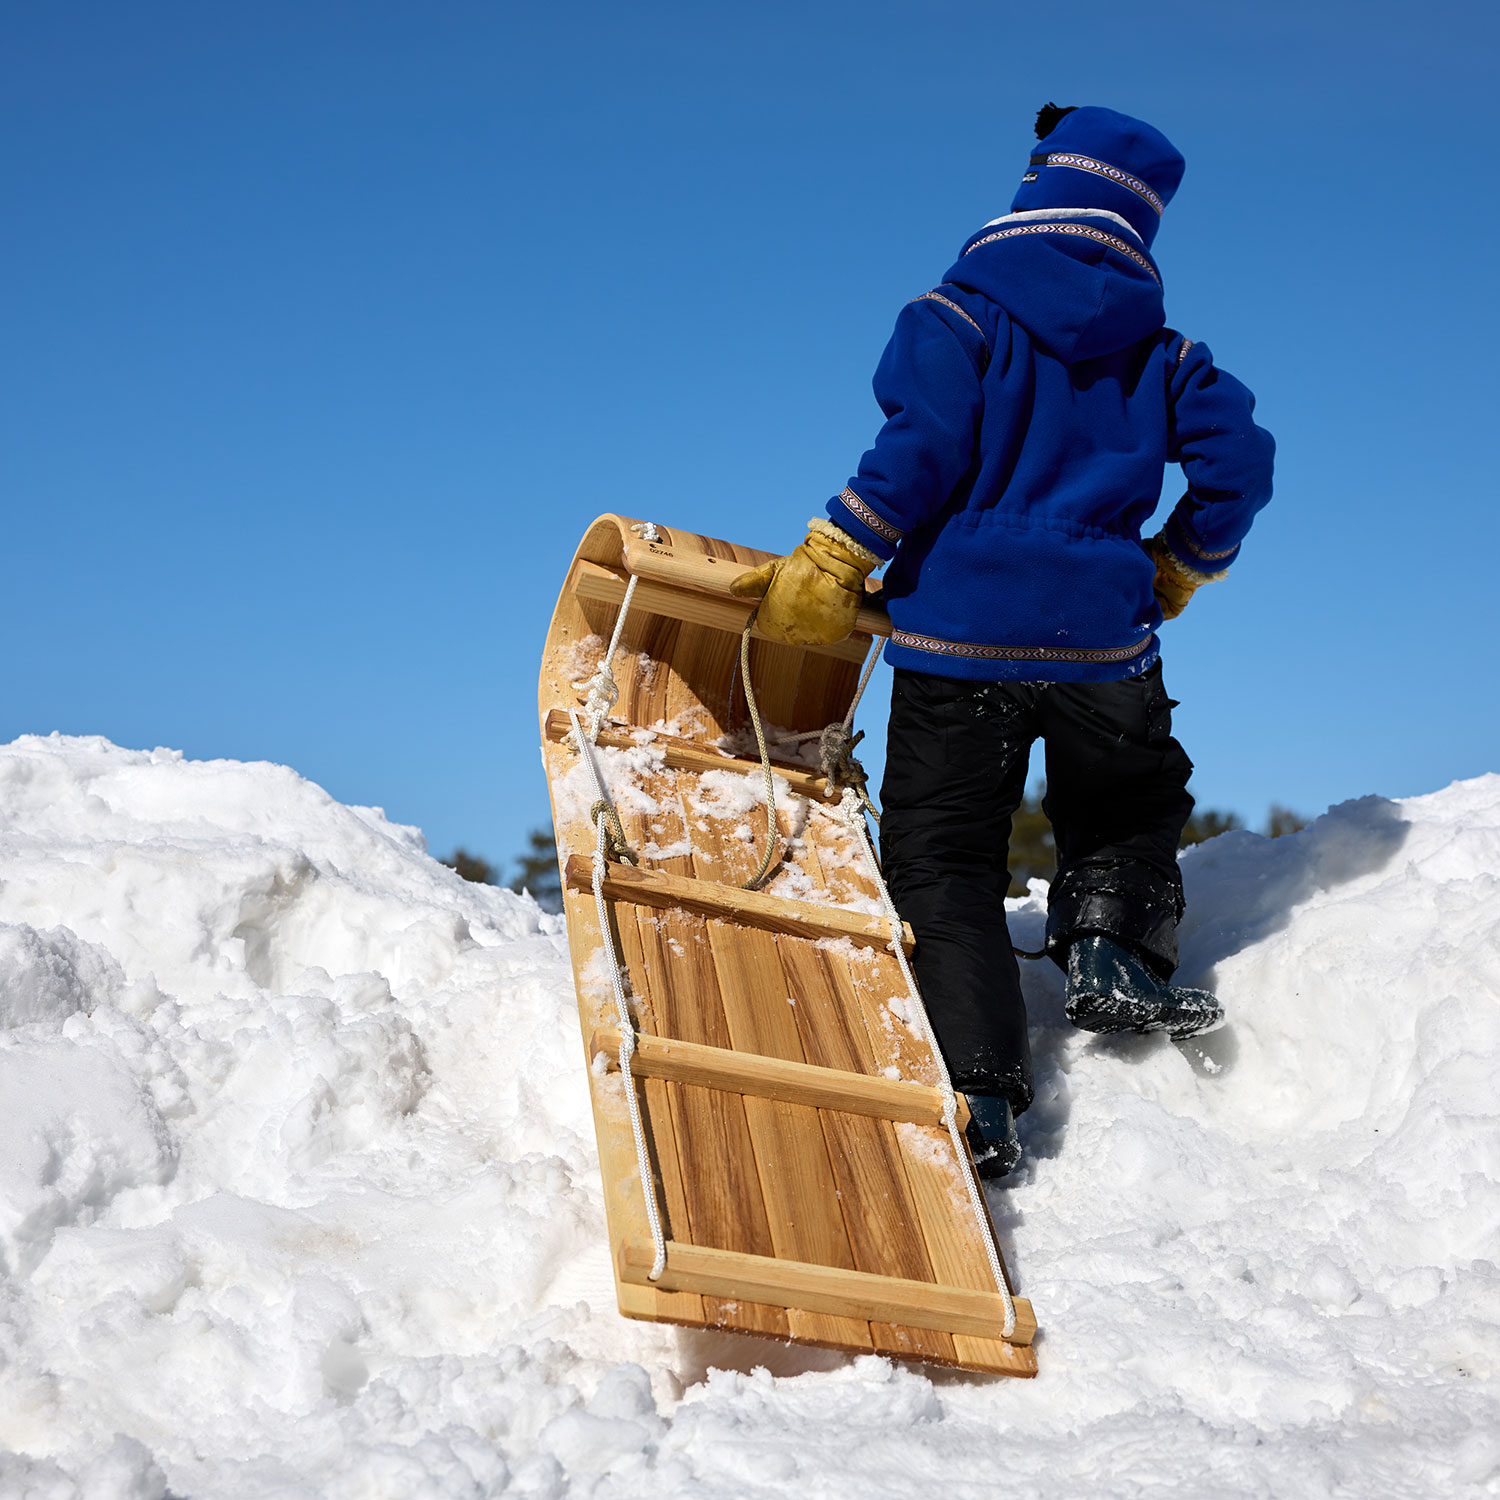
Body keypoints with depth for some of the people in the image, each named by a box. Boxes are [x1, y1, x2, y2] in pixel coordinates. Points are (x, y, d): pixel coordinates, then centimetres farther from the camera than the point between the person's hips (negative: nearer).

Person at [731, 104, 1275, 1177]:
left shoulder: (961, 314, -3)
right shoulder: (1160, 351, 9)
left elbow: (921, 447, -15)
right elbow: (1239, 457, 5)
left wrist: (829, 566, -10)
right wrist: (1178, 571, 19)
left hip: (963, 632, -3)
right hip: (1105, 635, 3)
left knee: (942, 857, 4)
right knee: (1131, 805, 29)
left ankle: (980, 1091, -9)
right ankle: (1111, 944, 4)